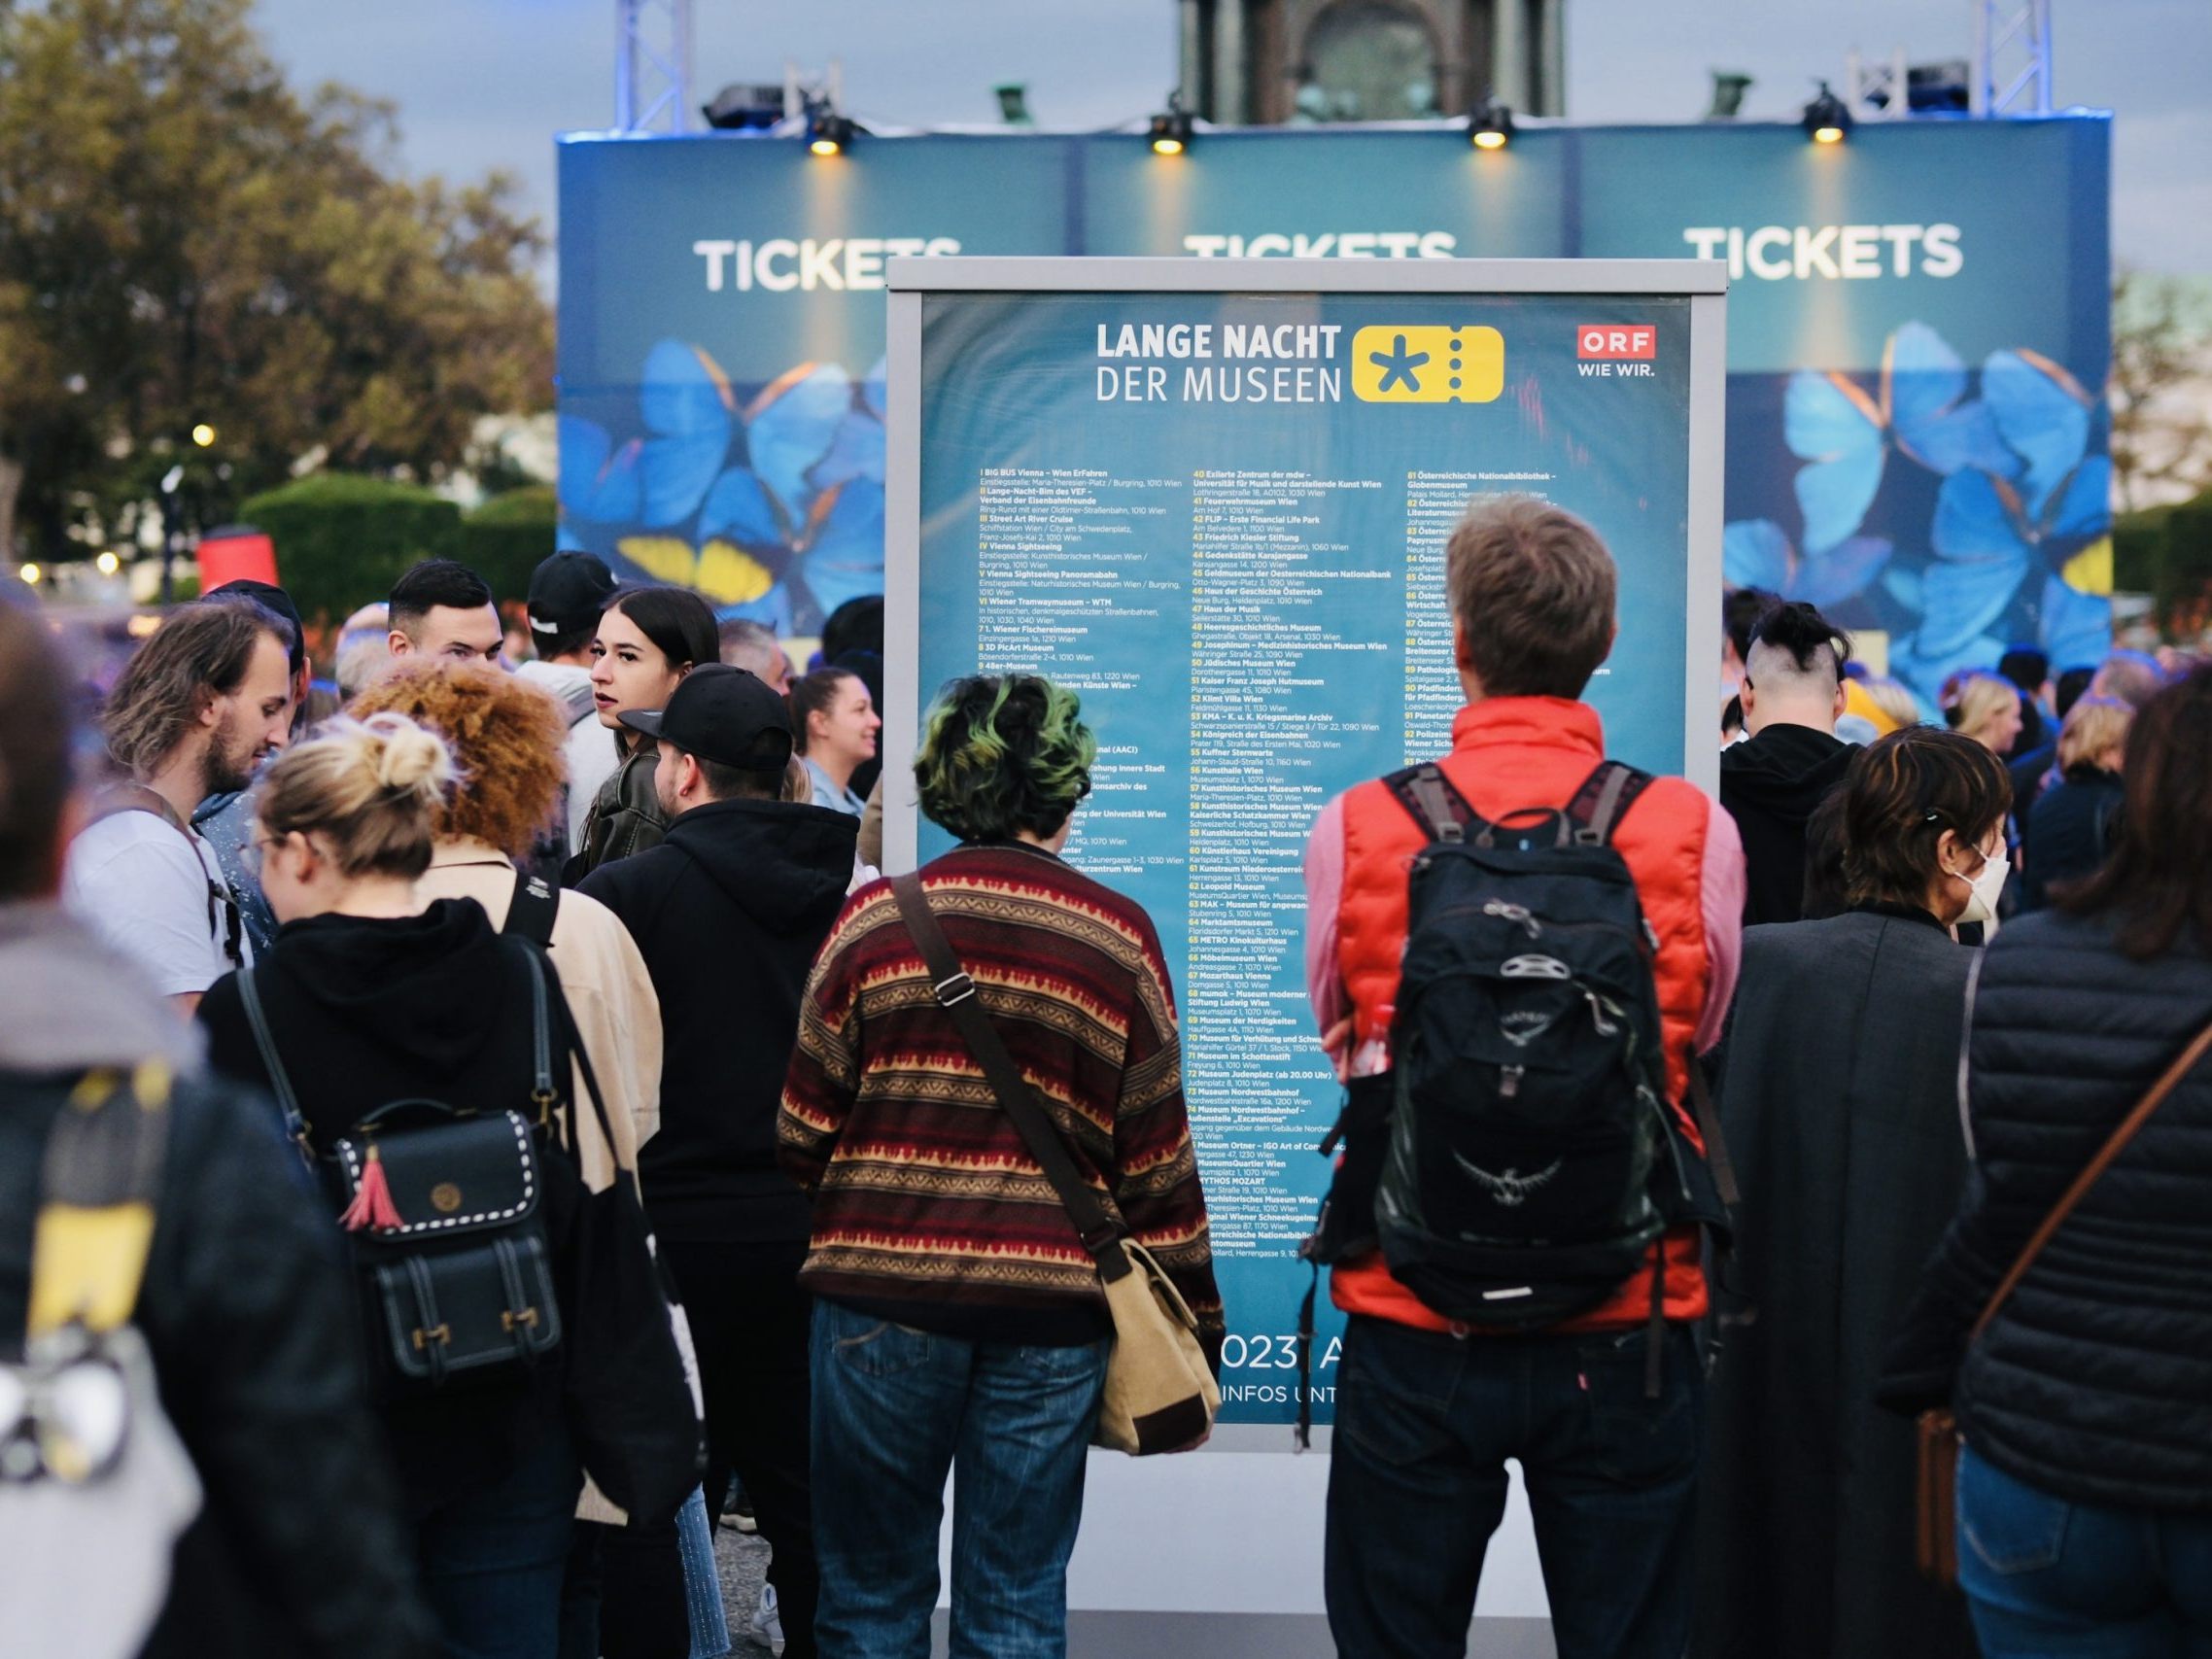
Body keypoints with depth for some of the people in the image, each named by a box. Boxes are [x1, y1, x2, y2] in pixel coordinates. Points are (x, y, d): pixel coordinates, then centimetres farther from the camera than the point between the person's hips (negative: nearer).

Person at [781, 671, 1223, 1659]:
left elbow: (803, 1133, 0)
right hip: (1052, 1312, 1)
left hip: (884, 1291, -1)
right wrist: (1192, 1321, 11)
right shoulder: (1118, 938, 1)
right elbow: (1157, 1157, 3)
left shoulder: (873, 920, -1)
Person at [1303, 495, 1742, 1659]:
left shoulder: (1355, 830, -6)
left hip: (1412, 1331, 0)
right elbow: (1699, 1045, 8)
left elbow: (1343, 1042, 6)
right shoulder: (1693, 834, -6)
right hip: (1626, 1333, 0)